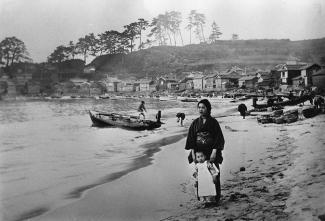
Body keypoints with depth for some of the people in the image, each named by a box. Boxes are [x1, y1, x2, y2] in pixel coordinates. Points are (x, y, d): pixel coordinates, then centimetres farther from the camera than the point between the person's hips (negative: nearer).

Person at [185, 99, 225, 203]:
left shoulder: (213, 122, -2)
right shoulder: (195, 123, 6)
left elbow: (219, 138, -6)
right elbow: (191, 138, 4)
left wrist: (214, 152, -16)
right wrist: (193, 153, -4)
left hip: (211, 153, -2)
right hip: (199, 152, 2)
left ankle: (216, 196, 13)